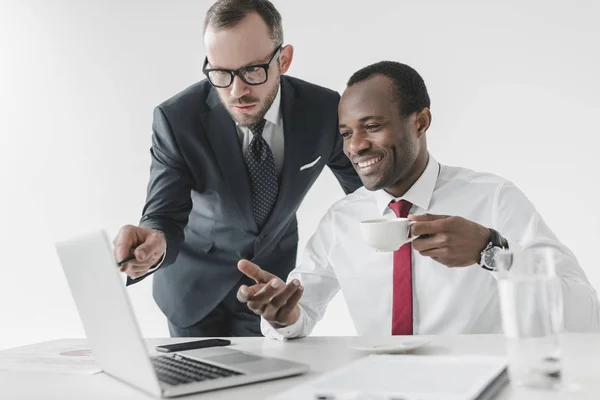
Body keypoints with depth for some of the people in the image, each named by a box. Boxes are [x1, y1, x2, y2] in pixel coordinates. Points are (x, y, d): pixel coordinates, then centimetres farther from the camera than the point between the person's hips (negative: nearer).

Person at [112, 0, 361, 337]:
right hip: (195, 283, -1)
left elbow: (366, 191, -4)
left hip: (273, 276, 2)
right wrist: (155, 241, -51)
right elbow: (166, 214, -28)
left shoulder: (325, 111, -21)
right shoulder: (177, 119, -26)